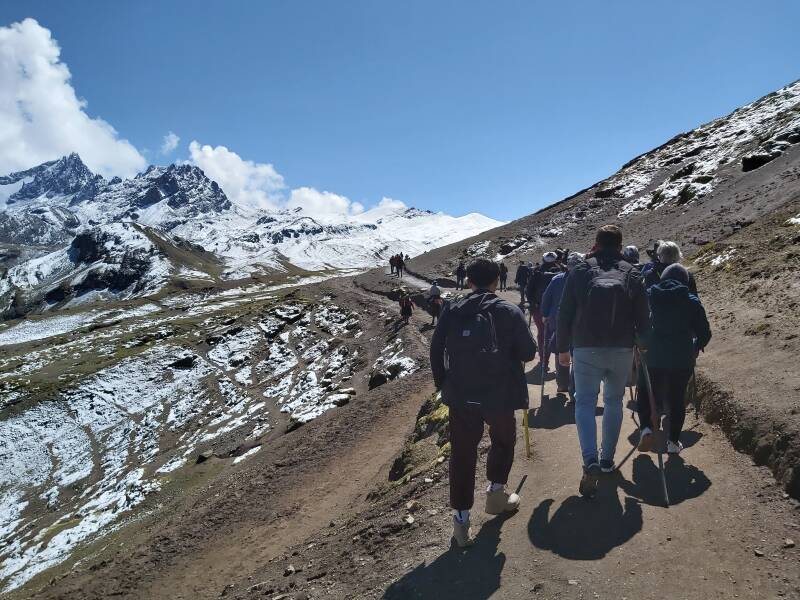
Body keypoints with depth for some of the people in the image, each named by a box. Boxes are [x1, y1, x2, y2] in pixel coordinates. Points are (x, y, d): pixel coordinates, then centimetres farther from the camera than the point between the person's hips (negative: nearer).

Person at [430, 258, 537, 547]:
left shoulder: (452, 312, 0)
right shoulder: (510, 312, -7)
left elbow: (436, 350, 4)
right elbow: (529, 352, -5)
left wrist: (442, 383, 16)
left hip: (460, 396, 2)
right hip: (500, 394, -2)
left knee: (462, 453, 8)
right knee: (503, 440, 25)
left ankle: (461, 517, 8)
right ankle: (496, 493, 27)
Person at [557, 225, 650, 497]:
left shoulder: (580, 270, 0)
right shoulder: (631, 273, 4)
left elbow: (565, 313, -1)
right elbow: (643, 317, 4)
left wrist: (563, 348, 8)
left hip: (586, 349, -2)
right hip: (622, 349, 2)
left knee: (585, 401, 1)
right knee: (614, 400, 18)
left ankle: (591, 460, -17)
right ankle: (607, 458, 25)